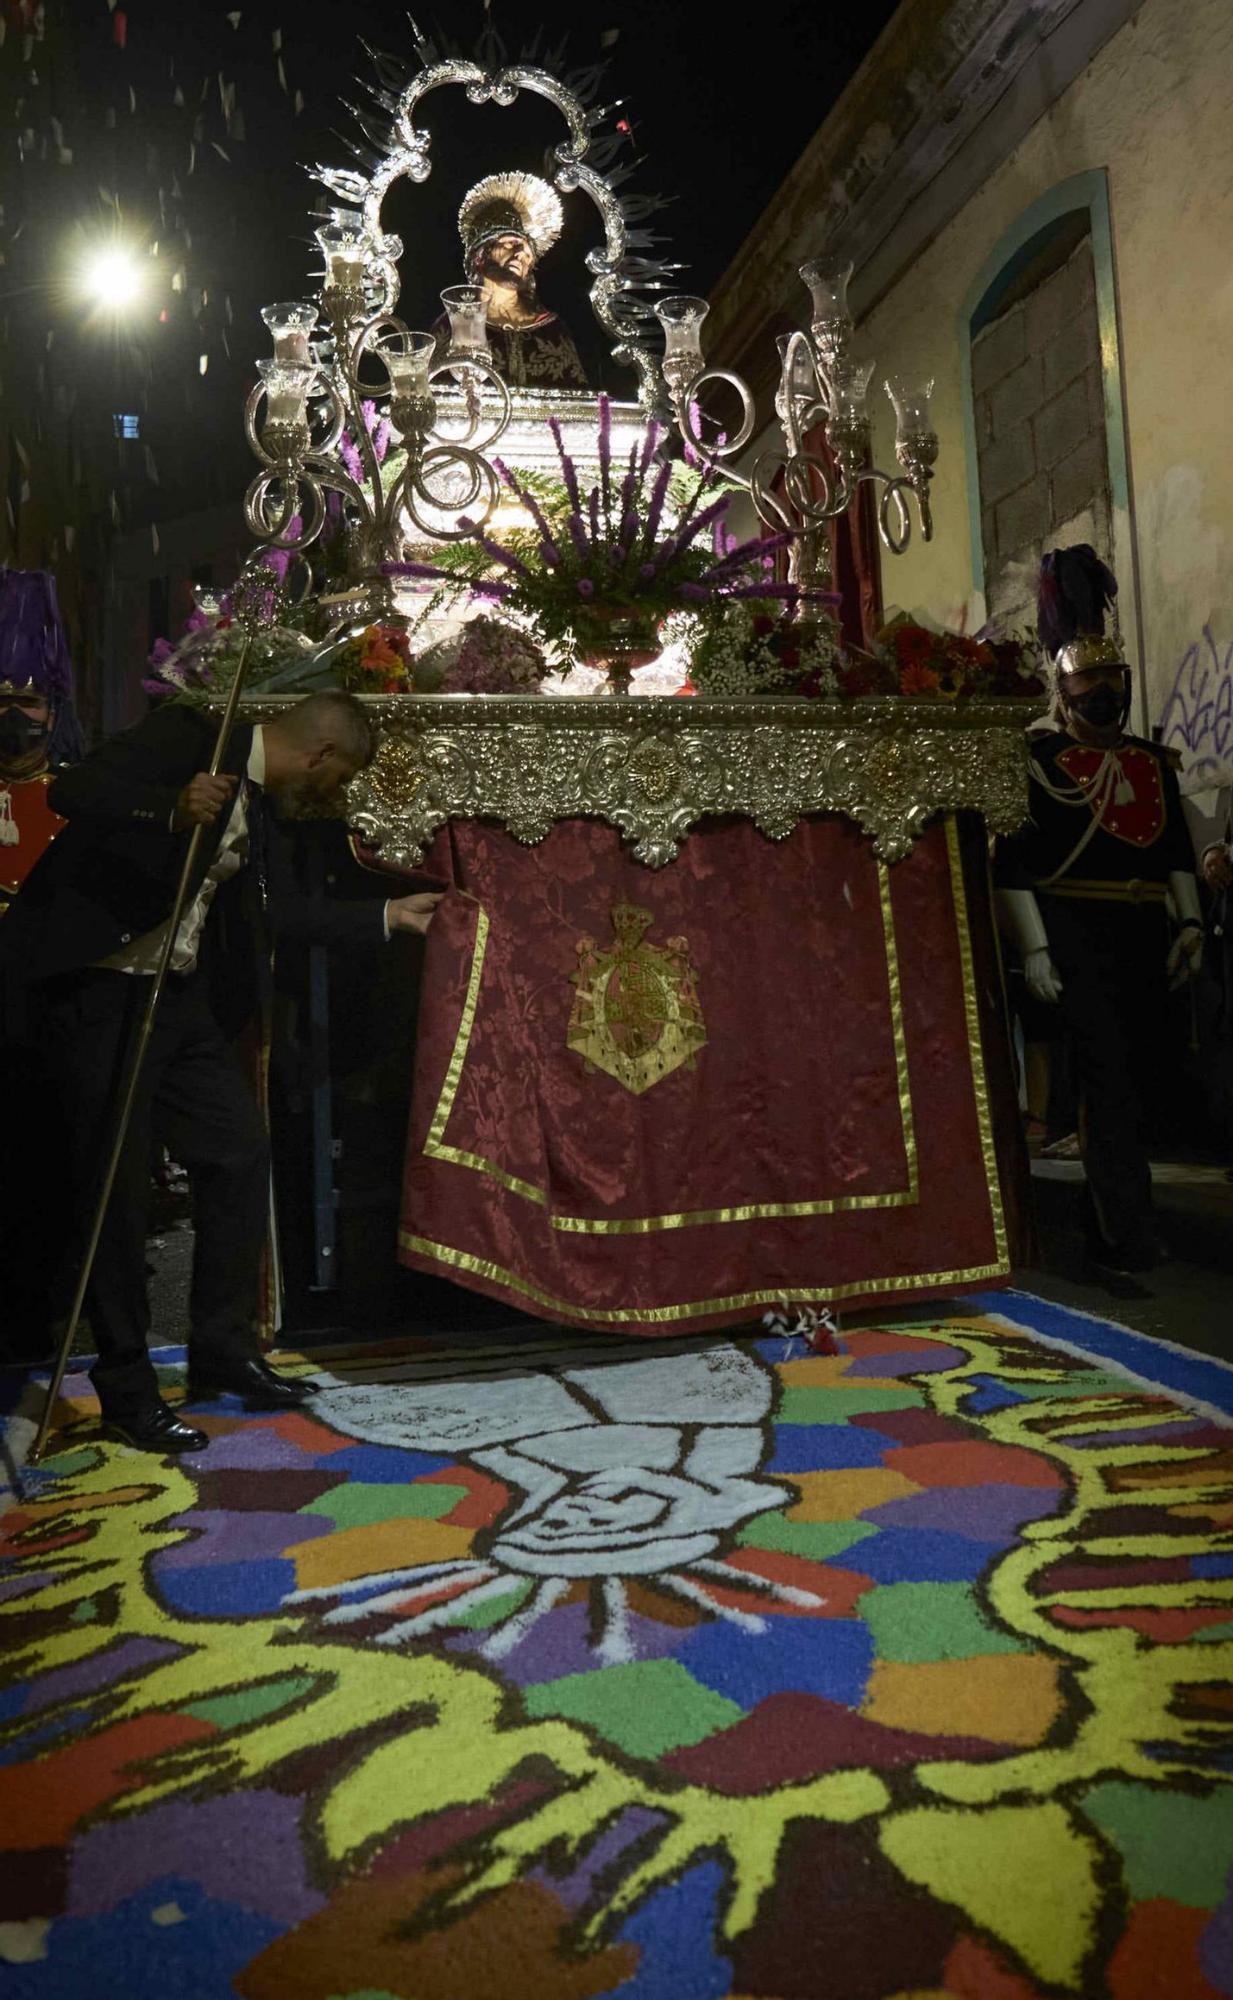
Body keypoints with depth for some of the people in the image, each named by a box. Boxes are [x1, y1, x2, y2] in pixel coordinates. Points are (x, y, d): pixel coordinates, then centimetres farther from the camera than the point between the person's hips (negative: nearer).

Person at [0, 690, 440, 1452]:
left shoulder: (263, 806, 12)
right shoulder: (186, 736, -11)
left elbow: (282, 912, 18)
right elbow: (72, 791, -22)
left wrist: (388, 915, 23)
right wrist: (170, 811, -38)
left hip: (182, 995, 9)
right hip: (98, 989, -9)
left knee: (240, 1151, 10)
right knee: (118, 1185, -2)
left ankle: (223, 1350, 24)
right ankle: (126, 1388, 13)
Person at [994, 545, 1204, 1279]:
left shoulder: (1151, 761, 17)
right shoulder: (1038, 761, -1)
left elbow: (1178, 850, 19)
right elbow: (1011, 864, -6)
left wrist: (1190, 923, 7)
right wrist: (1034, 950, -13)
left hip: (1146, 934, 6)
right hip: (1077, 935, -6)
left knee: (1141, 1074, 9)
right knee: (1109, 1076, -12)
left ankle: (1115, 1229, 23)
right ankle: (1129, 1239, -7)